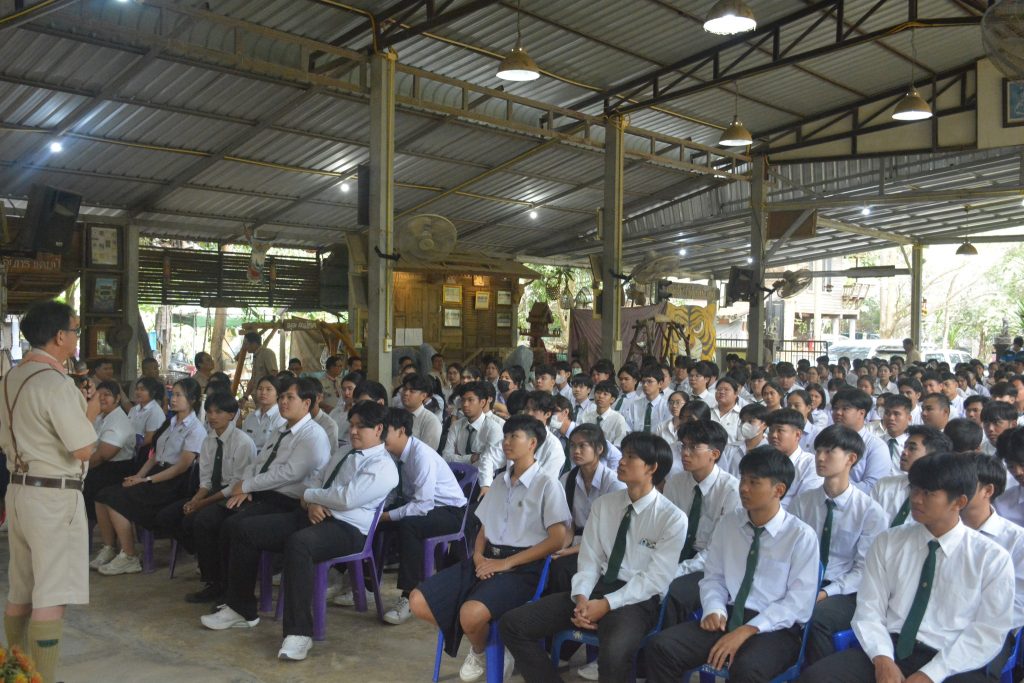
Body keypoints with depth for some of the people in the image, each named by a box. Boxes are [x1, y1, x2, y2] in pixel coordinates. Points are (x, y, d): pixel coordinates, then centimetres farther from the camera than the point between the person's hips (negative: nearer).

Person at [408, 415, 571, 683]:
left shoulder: (547, 485, -5)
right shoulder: (500, 480, 17)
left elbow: (557, 540, -11)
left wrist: (506, 563, -15)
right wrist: (478, 555, -4)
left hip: (522, 567, -7)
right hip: (487, 559, 7)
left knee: (471, 613, -34)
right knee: (418, 602, -9)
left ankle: (481, 652, 2)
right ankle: (479, 641, 11)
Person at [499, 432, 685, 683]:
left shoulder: (673, 519, -6)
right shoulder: (603, 504, 9)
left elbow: (655, 579, -11)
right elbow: (589, 560, 6)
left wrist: (607, 604, -20)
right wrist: (581, 598, -13)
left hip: (636, 599, -5)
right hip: (596, 587, 6)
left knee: (614, 651, -40)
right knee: (513, 624, -9)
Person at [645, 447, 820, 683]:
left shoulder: (801, 536, -6)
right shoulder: (727, 523, 9)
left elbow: (799, 602, -10)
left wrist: (747, 630, -19)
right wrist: (714, 610, -8)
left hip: (774, 628, -4)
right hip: (728, 617, 5)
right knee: (660, 648, -18)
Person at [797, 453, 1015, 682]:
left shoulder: (993, 559, 3)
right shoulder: (887, 543, 8)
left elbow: (988, 633, -2)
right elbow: (869, 609, 5)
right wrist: (882, 659, -13)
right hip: (891, 649, 2)